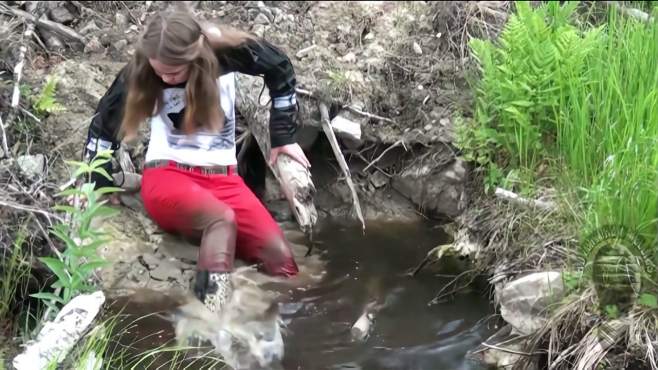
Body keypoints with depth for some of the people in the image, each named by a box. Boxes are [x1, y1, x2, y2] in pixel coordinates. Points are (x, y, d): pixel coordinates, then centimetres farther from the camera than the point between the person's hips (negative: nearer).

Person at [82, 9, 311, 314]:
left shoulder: (227, 51, -9)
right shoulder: (140, 72, -8)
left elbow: (281, 69, 8)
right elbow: (103, 124, 5)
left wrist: (283, 136, 12)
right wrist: (95, 185, 7)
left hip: (223, 177, 4)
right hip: (167, 176, -4)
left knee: (281, 259, -21)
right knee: (221, 219, -39)